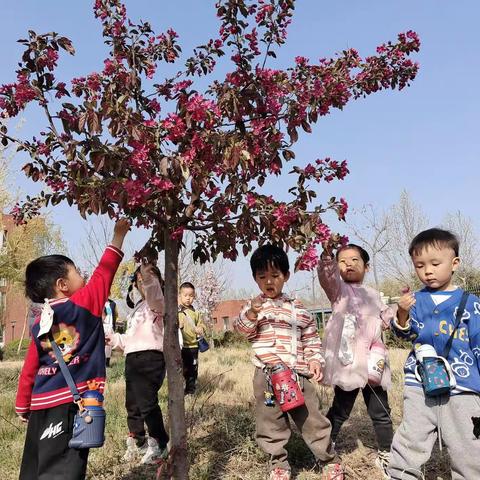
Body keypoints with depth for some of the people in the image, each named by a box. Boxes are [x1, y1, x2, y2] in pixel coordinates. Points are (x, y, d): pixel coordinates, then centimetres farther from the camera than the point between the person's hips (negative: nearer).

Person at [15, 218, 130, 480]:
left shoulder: (39, 322, 8)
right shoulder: (84, 304, -10)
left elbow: (29, 370, 11)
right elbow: (103, 273, -2)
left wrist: (22, 406, 21)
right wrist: (119, 235, 7)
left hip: (41, 405, 7)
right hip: (72, 403, -7)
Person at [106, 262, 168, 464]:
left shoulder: (156, 302, -1)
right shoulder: (138, 307, 26)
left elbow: (153, 290, -27)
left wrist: (149, 275, -46)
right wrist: (114, 339, 17)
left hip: (150, 358, -9)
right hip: (133, 359, 9)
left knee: (147, 403, -13)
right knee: (132, 404, 14)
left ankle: (159, 444, 3)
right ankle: (138, 442, 31)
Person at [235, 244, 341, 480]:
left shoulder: (298, 308, 8)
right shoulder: (254, 306, 3)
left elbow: (311, 338, 13)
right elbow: (241, 328, -10)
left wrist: (315, 360, 0)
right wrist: (250, 314, -28)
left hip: (298, 372, 1)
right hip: (267, 374, -1)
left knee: (311, 417, 9)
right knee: (271, 422, 10)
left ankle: (328, 459, 28)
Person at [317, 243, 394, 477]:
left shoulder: (373, 294, 17)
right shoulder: (339, 289, -1)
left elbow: (388, 319, 27)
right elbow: (327, 275, -23)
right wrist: (327, 254, -42)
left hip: (373, 362, 5)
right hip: (348, 362, -4)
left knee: (380, 411, 11)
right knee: (340, 410, 7)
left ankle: (386, 454, 27)